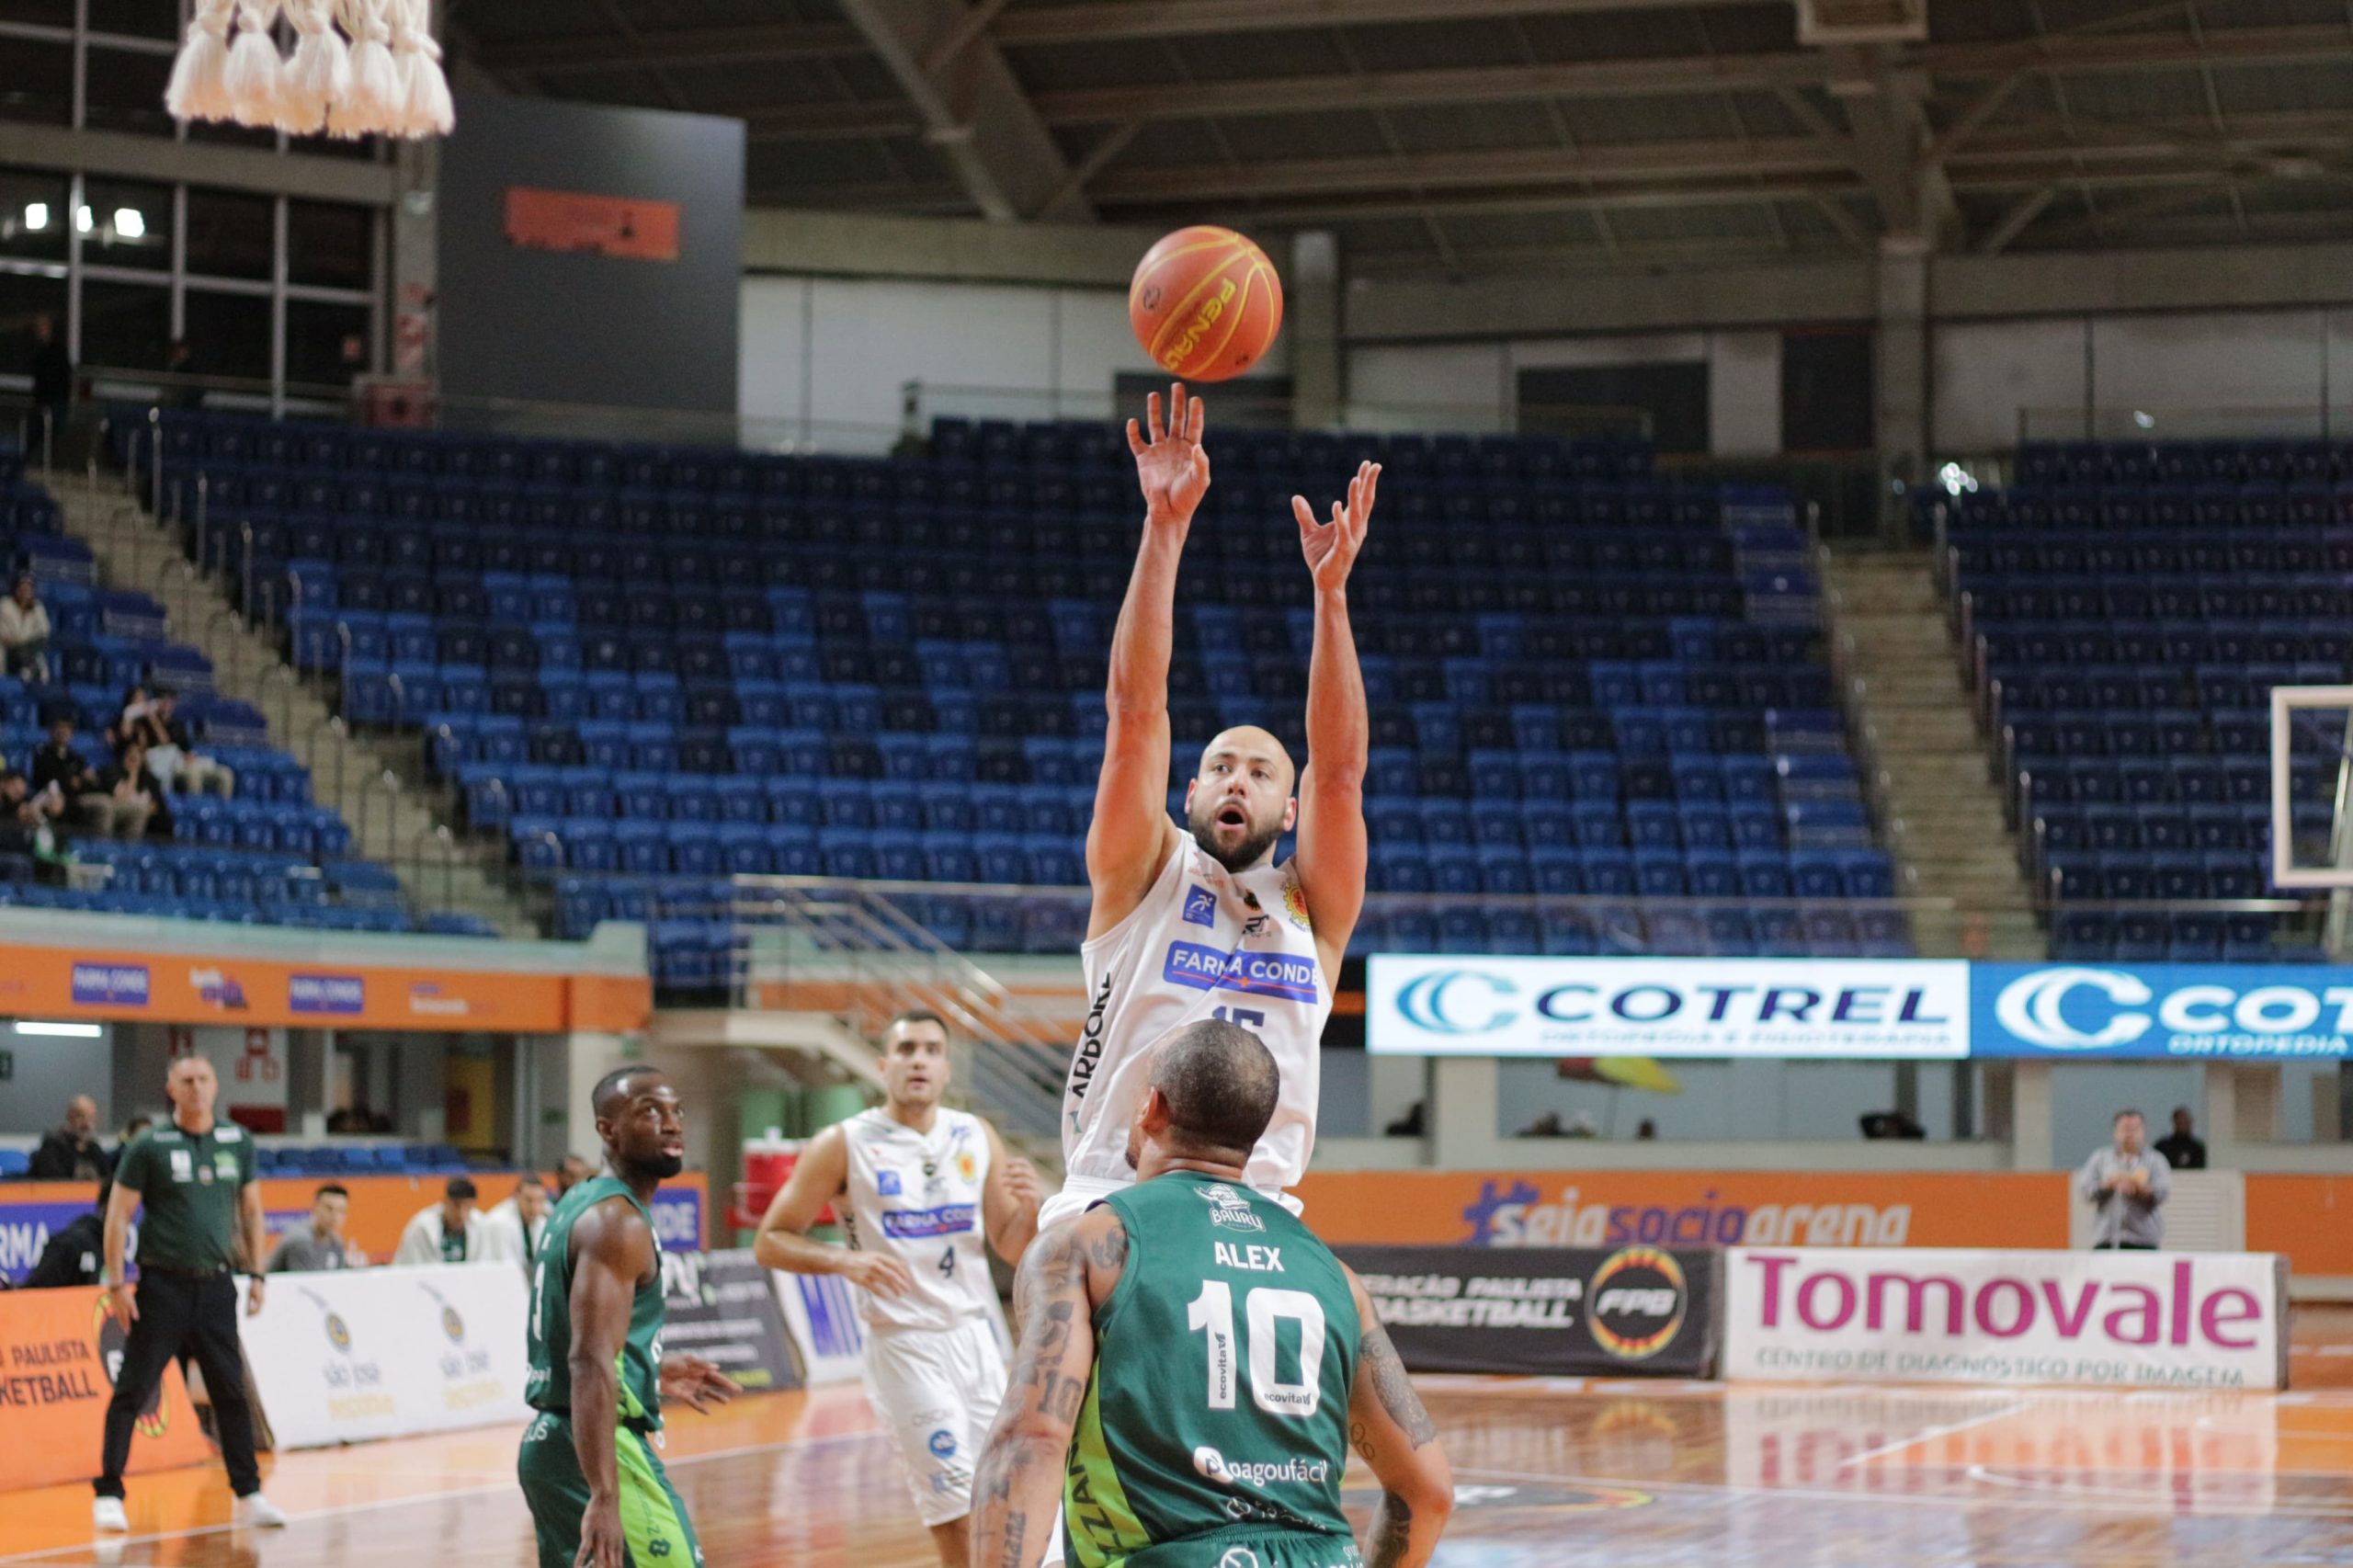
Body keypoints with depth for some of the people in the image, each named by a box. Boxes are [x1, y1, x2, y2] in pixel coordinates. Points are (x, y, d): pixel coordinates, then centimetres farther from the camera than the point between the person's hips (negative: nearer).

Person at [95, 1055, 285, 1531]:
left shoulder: (238, 1142, 8)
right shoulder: (149, 1147, -3)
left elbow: (251, 1211, 16)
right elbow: (117, 1216, -3)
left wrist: (256, 1275, 11)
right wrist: (116, 1284, -9)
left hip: (215, 1285, 4)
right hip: (162, 1285, -3)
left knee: (231, 1393, 6)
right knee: (132, 1392, -3)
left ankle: (248, 1494, 13)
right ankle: (109, 1495, 1)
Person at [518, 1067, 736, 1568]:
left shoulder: (578, 1205, 15)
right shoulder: (619, 1222, -14)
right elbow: (589, 1363, -25)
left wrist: (652, 1372, 27)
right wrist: (604, 1498, -31)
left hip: (548, 1443, 10)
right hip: (599, 1450, -10)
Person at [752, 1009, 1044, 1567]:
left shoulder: (977, 1138, 7)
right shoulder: (844, 1145, -6)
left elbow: (1012, 1249, 11)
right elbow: (770, 1242, -3)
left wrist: (1028, 1205, -11)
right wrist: (845, 1259, -20)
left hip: (977, 1333, 5)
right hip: (905, 1344, -5)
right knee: (960, 1511, -10)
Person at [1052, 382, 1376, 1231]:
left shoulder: (1310, 909, 16)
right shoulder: (1144, 875, 13)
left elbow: (1339, 772, 2)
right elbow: (1134, 709, 4)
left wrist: (1330, 592, -6)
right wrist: (1165, 525, -4)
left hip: (1256, 1222, 1)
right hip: (1112, 1206, -1)